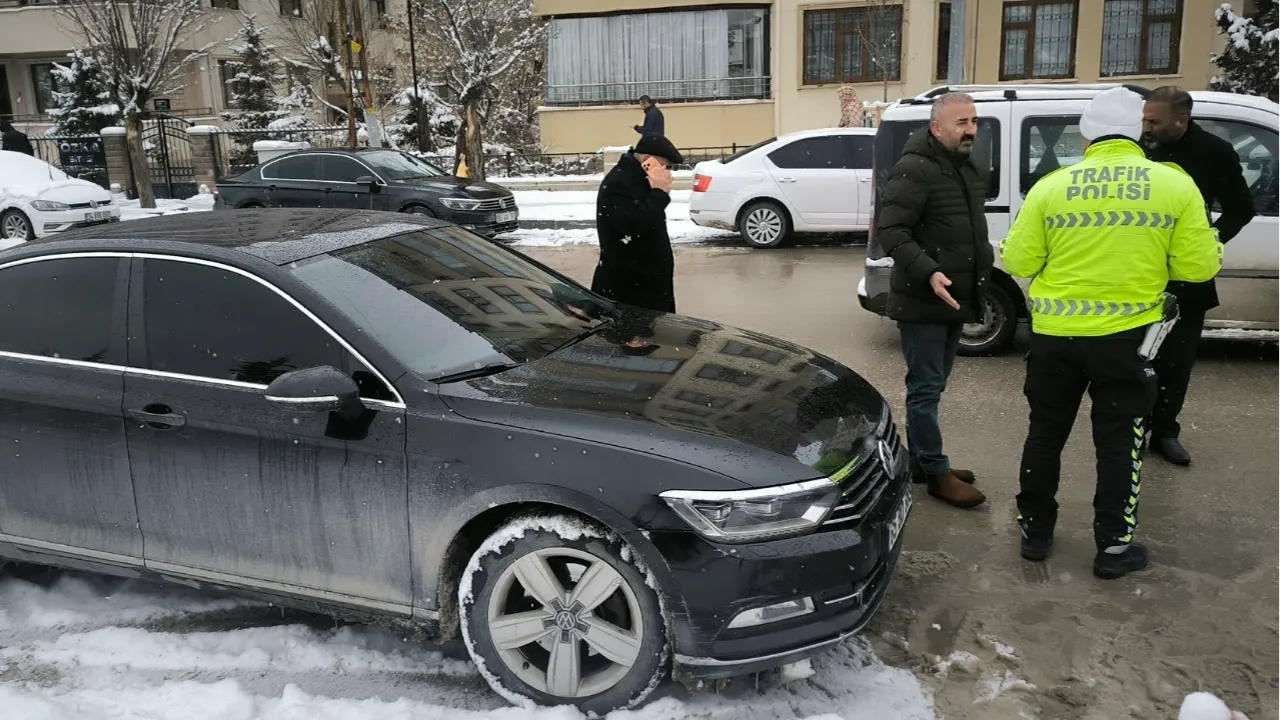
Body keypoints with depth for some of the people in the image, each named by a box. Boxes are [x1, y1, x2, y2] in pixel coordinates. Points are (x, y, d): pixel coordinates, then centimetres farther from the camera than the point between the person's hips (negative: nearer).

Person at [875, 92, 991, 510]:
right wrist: (928, 273, -31)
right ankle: (938, 474, 7)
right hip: (923, 301, -10)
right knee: (926, 389, -1)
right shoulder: (915, 170, -16)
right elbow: (890, 230, -22)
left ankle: (920, 463, 28)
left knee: (931, 386, 17)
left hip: (953, 300, 10)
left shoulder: (966, 169, 14)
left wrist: (983, 264, 16)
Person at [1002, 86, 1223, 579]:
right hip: (1127, 335, -1)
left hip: (1054, 334, 1)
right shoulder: (1175, 185, -5)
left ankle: (1035, 531, 26)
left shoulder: (1050, 187, -4)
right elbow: (1198, 266, -4)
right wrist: (1210, 249, 19)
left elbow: (1017, 262, -3)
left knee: (1045, 434, 16)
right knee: (1119, 442, 12)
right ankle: (1114, 547, 20)